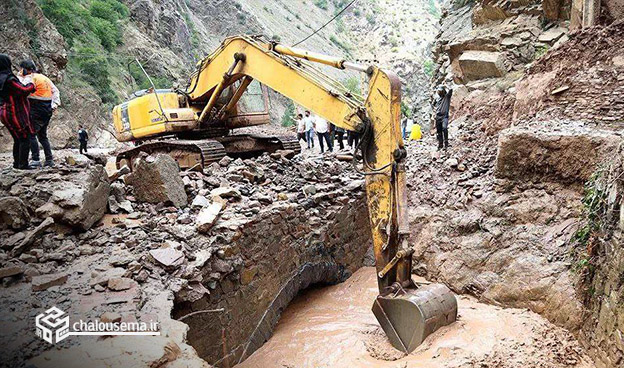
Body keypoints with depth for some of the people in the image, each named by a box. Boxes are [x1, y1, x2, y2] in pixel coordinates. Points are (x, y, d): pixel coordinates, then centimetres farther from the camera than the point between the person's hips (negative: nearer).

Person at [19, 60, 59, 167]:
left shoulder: (30, 78, -9)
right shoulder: (44, 77, 16)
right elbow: (55, 91, 19)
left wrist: (20, 77, -9)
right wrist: (54, 105, 14)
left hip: (38, 111, -9)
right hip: (48, 111, 9)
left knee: (31, 134, -8)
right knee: (42, 136, 15)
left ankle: (36, 160, -13)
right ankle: (49, 160, 13)